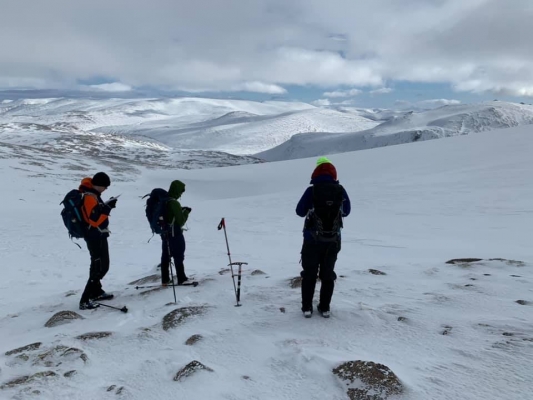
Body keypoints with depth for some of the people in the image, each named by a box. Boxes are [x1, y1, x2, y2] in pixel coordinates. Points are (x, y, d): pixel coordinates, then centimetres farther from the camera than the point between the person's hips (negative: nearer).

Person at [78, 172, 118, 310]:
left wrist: (107, 205, 4)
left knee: (101, 265, 23)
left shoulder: (91, 194, 10)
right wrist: (108, 208, -26)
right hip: (96, 237, -11)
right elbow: (95, 219, -27)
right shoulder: (90, 198, -21)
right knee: (99, 268, -9)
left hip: (98, 236, 11)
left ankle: (96, 292, 39)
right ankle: (85, 301, -7)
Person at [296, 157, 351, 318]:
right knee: (327, 273, 15)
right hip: (333, 240, 2)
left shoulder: (311, 191, -15)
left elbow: (300, 211, -4)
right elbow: (346, 212, 9)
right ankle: (324, 307, 20)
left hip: (313, 239, -2)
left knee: (309, 273, 11)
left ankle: (307, 307, 15)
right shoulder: (340, 191, -6)